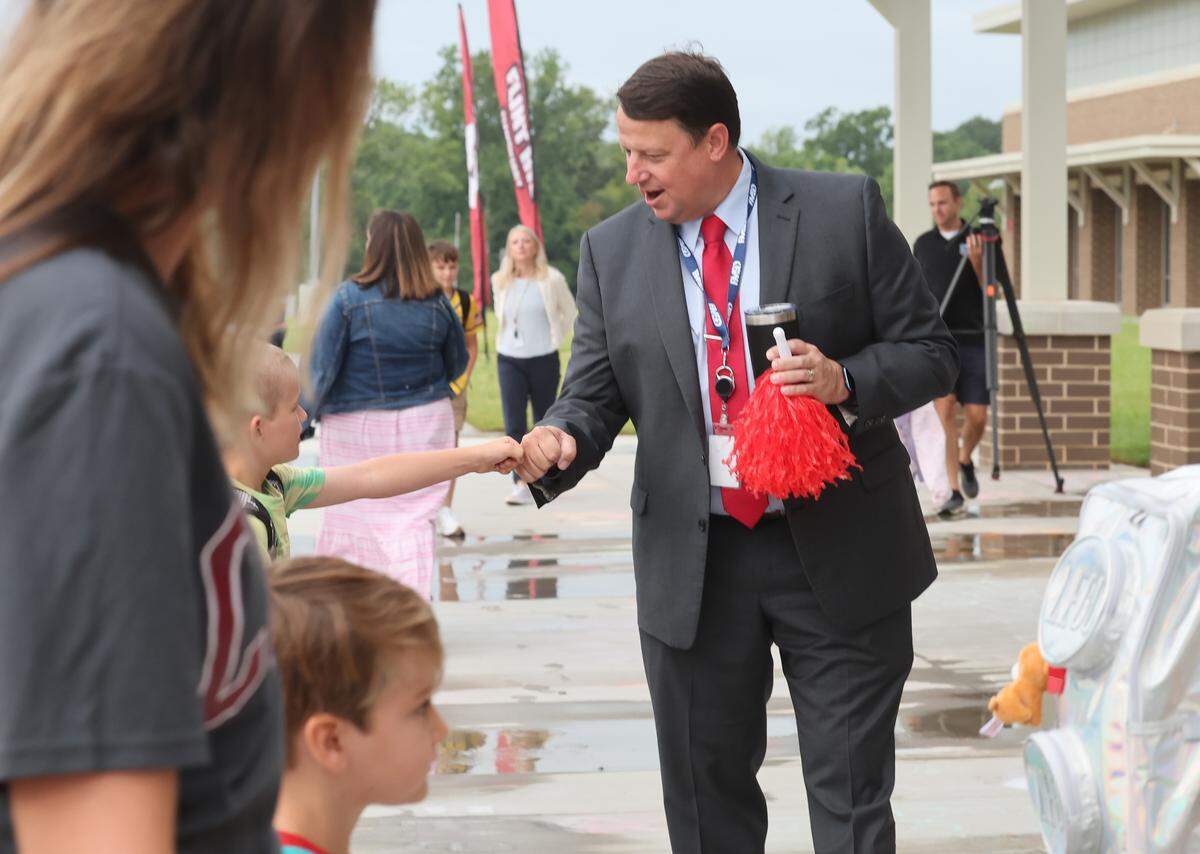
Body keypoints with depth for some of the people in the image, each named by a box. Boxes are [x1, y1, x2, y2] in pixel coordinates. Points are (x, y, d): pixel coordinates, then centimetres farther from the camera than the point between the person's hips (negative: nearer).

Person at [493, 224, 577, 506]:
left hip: (543, 359, -1)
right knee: (514, 425, -9)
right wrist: (510, 337, 12)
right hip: (509, 360, 2)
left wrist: (555, 338, 7)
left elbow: (570, 311, 10)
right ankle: (521, 485, -9)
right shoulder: (500, 282, 3)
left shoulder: (552, 279, -5)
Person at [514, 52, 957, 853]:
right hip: (694, 565, 3)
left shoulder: (845, 211, -5)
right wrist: (560, 441, -18)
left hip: (839, 554, -2)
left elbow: (930, 351, -1)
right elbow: (595, 392, 4)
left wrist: (844, 382, -20)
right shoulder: (613, 250, 2)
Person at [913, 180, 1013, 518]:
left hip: (973, 340, 0)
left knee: (977, 416, -2)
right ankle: (954, 491, -11)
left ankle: (965, 460, 31)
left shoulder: (982, 241, 4)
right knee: (945, 410, -12)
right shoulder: (923, 244, 11)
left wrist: (977, 261, -15)